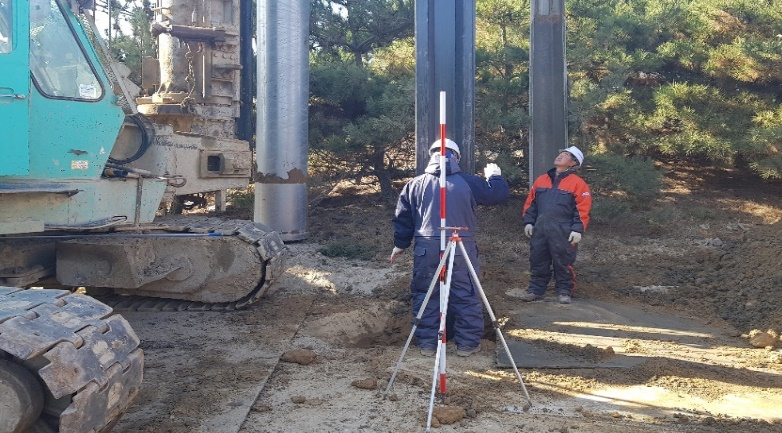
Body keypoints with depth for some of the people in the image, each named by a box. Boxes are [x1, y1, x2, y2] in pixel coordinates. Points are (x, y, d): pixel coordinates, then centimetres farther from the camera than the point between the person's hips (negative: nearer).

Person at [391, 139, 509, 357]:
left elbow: (402, 218, 10)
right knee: (467, 297, 8)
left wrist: (400, 245, 21)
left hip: (426, 248, 2)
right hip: (461, 248, -2)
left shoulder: (415, 184, 5)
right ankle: (467, 343, 13)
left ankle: (427, 343, 16)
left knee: (425, 296, 11)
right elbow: (500, 194, 6)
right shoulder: (468, 182, -1)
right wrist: (494, 175, 25)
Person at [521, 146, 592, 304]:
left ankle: (564, 291, 15)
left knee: (563, 263, 2)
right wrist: (528, 221, 8)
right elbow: (530, 203, 16)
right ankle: (535, 289, 19)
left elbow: (582, 209, -6)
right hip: (540, 229, 4)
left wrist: (578, 229, -14)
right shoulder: (541, 180, 14)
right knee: (538, 261, 9)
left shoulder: (577, 183, -1)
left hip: (563, 232, -4)